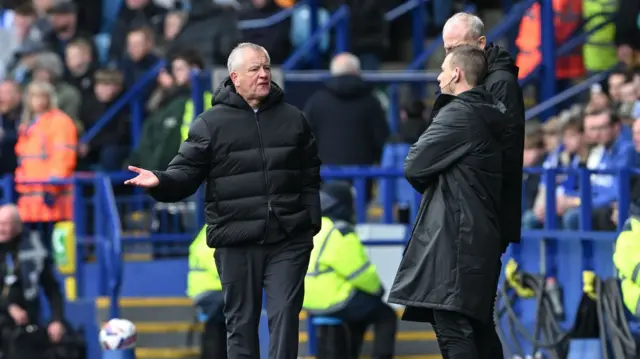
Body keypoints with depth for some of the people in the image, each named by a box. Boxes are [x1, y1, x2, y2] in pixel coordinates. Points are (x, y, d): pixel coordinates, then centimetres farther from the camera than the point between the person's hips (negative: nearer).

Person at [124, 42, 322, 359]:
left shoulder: (293, 119, 11)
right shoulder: (211, 123, 1)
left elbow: (310, 176, 15)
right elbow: (186, 172, 0)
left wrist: (311, 222, 6)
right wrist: (161, 182, -21)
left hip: (289, 241, 1)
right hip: (236, 242, -1)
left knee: (285, 315, -4)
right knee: (241, 321, 7)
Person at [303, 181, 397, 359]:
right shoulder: (340, 234, -19)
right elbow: (360, 272, -16)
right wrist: (376, 287, 4)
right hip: (334, 302, -9)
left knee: (362, 311, 33)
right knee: (386, 315, 7)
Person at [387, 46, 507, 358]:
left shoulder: (458, 115, -12)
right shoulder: (490, 115, 15)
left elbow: (413, 167, -9)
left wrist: (428, 186, 10)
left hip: (455, 236, -10)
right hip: (482, 235, 10)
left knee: (452, 329, -13)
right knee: (479, 326, 13)